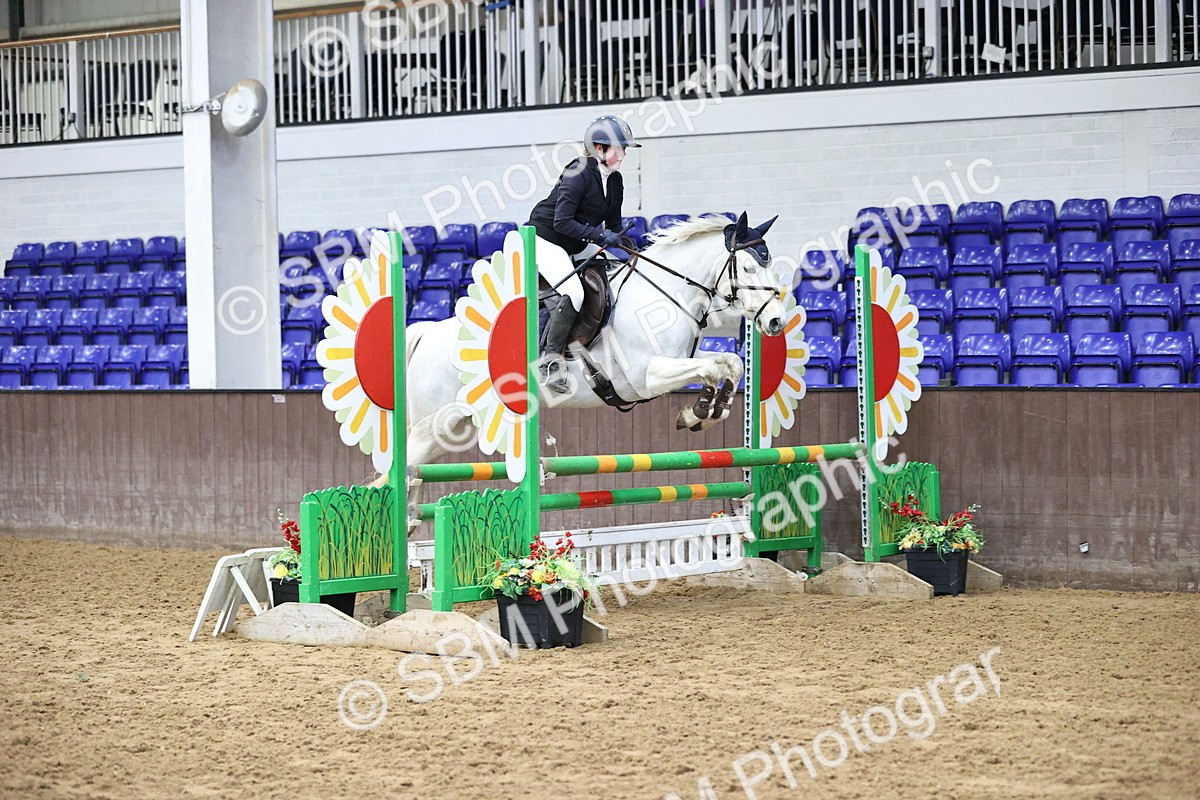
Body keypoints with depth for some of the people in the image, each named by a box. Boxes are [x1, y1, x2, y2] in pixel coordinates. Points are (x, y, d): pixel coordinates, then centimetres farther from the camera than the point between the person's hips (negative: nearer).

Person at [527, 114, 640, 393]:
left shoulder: (614, 181, 4)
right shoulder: (579, 174, -22)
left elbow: (613, 224, 12)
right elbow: (562, 222, -26)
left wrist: (619, 242, -6)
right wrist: (599, 236, -30)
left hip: (574, 247, 10)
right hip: (545, 240, -10)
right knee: (573, 292, -27)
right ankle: (551, 361, -25)